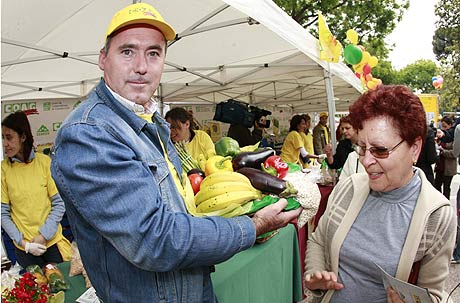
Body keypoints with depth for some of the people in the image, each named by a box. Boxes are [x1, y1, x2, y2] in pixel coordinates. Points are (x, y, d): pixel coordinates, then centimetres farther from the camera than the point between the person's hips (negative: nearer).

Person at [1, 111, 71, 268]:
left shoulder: (45, 161, -9)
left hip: (52, 241, 0)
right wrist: (22, 242, -10)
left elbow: (59, 204, -6)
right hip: (24, 247, 0)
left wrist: (44, 235, -12)